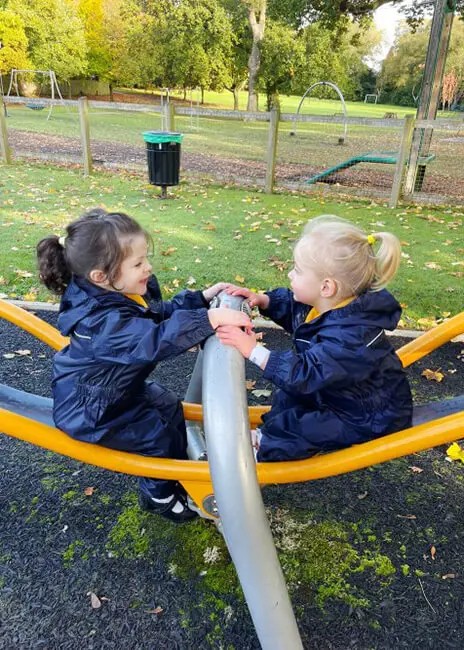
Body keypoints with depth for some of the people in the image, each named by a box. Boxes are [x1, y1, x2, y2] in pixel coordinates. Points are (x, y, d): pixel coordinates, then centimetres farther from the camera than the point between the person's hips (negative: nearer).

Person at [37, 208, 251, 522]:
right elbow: (157, 340, -50)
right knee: (161, 438, -2)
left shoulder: (129, 293, -9)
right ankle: (159, 494, 27)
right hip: (91, 411, -9)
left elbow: (164, 313, 5)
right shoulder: (104, 323, -40)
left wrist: (202, 298, -6)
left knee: (170, 406, 18)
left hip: (121, 390, 10)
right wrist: (210, 319, -53)